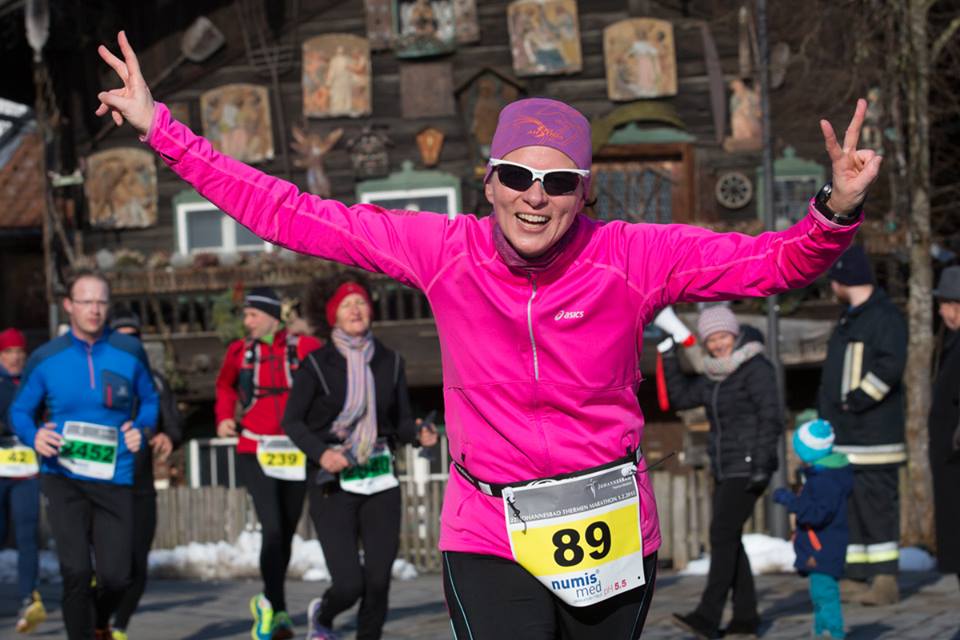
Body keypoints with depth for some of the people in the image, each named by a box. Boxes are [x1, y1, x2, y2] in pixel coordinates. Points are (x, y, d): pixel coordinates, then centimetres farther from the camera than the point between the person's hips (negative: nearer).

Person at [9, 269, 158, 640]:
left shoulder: (129, 352, 2)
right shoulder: (46, 358, 0)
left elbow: (149, 400, 14)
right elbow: (20, 410, 9)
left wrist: (141, 428, -6)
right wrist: (33, 435, -12)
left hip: (115, 480, 1)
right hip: (63, 478, -1)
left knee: (116, 576, 2)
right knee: (76, 571, -12)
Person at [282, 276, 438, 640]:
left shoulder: (390, 363, 6)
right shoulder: (318, 365, -4)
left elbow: (402, 421, 10)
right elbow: (292, 421, 0)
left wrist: (419, 434, -13)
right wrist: (320, 453, -17)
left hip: (381, 479, 3)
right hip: (333, 482, -3)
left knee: (379, 579, -2)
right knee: (349, 583, -9)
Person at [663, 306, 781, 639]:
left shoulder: (756, 368, -11)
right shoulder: (717, 374, 14)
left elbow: (771, 419, -18)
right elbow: (681, 397, 18)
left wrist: (761, 463, -25)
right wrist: (670, 358, 9)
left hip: (748, 469, -9)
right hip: (726, 470, 9)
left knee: (722, 534, -15)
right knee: (728, 539, 8)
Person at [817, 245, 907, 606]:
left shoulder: (885, 316, -10)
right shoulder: (850, 319, 21)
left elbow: (891, 365, -23)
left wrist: (857, 400, -22)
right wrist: (826, 407, 13)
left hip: (871, 435, -10)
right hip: (843, 436, 10)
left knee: (877, 504, -9)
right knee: (847, 506, 9)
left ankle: (885, 582, -7)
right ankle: (857, 579, 13)